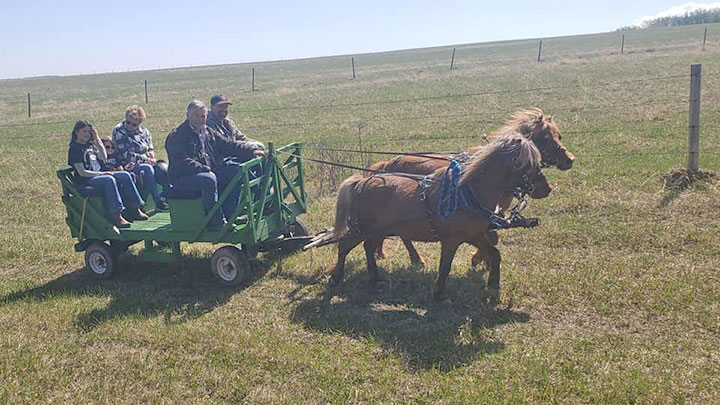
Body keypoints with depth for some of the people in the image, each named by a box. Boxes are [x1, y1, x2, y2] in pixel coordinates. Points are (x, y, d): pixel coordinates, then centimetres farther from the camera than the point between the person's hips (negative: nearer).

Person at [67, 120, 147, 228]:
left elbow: (104, 157, 7)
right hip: (85, 183, -8)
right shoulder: (74, 148, -6)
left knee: (124, 175, -10)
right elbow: (82, 172, -13)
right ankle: (116, 216, -42)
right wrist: (102, 173, -16)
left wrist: (97, 139, 4)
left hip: (99, 175, 8)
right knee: (109, 179, -35)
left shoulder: (90, 144, 18)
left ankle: (135, 209, -12)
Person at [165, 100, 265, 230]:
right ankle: (216, 221, -27)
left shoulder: (209, 133, 17)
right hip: (183, 179, -8)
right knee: (209, 179, -37)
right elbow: (183, 162, -19)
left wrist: (251, 151, 0)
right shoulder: (176, 136, -7)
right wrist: (205, 170, -27)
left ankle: (229, 213, -5)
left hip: (210, 172, 8)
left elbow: (228, 145, 13)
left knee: (237, 172, -6)